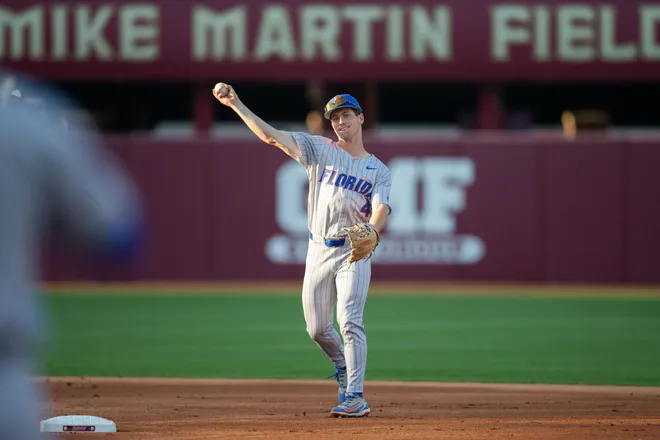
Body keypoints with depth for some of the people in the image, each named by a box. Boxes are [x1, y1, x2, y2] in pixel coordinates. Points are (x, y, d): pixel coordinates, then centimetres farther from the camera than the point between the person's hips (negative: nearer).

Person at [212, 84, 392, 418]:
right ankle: (344, 368, 37)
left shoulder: (379, 171, 5)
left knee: (350, 322, -16)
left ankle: (355, 396, -18)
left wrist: (370, 231, -36)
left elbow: (381, 209, -12)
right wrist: (235, 104, -11)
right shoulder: (320, 149, 7)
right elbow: (270, 135, -2)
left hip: (354, 252, -3)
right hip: (318, 250, 3)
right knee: (317, 328, 8)